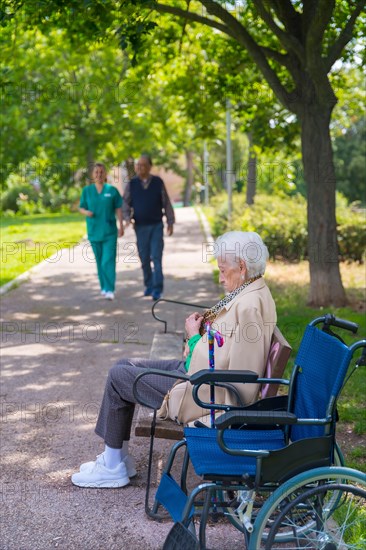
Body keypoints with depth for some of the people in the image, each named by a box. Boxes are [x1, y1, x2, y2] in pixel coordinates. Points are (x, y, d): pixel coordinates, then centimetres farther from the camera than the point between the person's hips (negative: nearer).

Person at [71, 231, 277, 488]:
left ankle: (112, 468, 12)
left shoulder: (249, 305, -26)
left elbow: (215, 366, -28)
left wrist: (194, 336, -13)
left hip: (203, 392, -11)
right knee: (125, 365, 13)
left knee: (118, 376, -3)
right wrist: (204, 326, 1)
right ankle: (117, 456, 21)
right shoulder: (254, 292, 6)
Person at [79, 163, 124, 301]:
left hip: (109, 231, -2)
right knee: (99, 261, 12)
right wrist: (86, 212, -14)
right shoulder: (87, 191, 4)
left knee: (108, 261, -11)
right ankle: (104, 287, 24)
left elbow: (118, 209, 3)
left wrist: (121, 226, -1)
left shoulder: (112, 190, 0)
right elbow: (81, 208, 8)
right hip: (94, 231, 3)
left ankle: (110, 290, -13)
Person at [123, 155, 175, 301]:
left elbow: (166, 203, 3)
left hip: (156, 226, -2)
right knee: (144, 258, 7)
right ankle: (148, 285, 21)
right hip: (140, 227, 2)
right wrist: (127, 217, -15)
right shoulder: (132, 184, 1)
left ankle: (157, 289, -7)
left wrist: (170, 223, 2)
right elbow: (125, 202, 3)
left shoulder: (158, 182, -1)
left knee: (156, 257, -8)